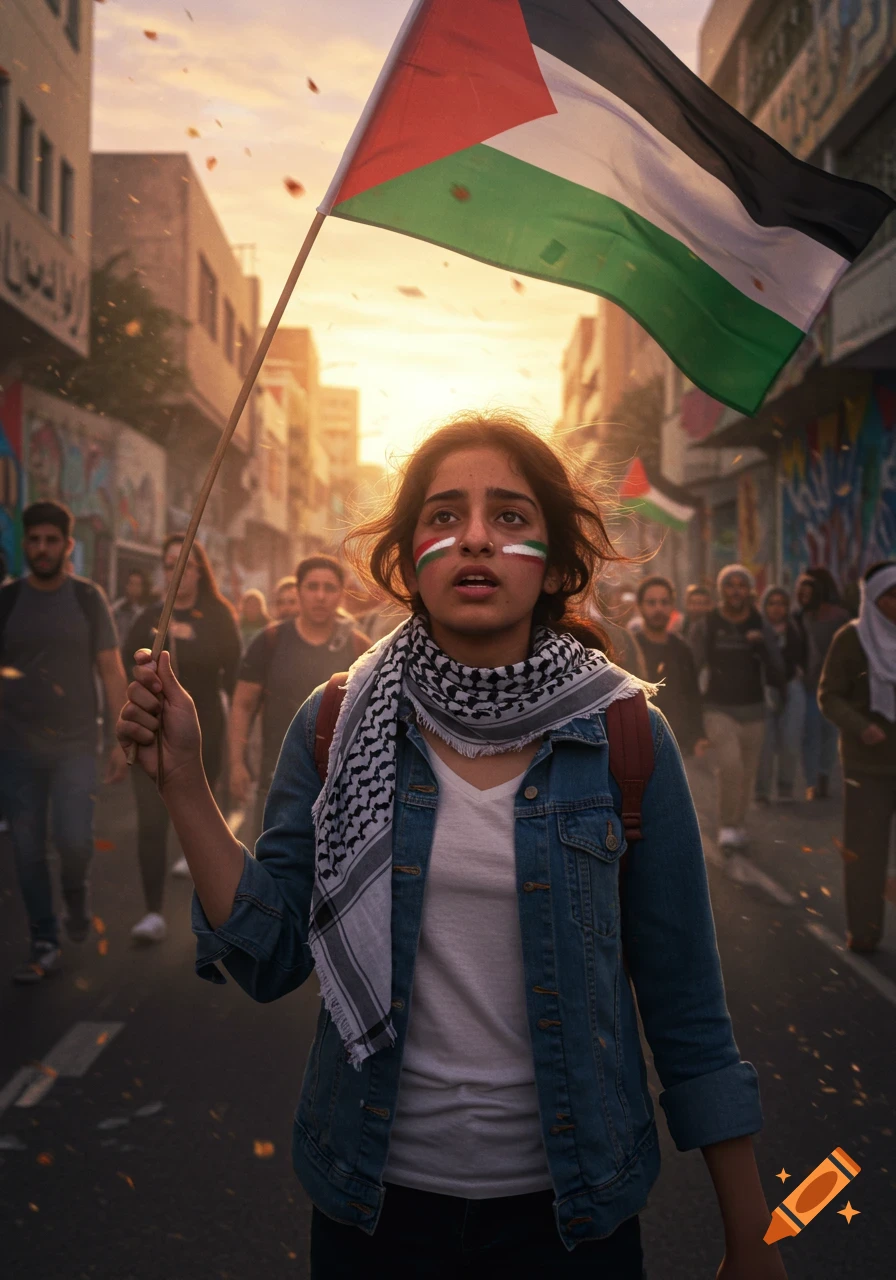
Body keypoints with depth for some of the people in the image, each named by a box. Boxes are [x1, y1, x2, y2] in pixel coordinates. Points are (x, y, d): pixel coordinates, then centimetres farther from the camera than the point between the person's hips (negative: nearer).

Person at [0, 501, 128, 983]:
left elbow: (111, 671, 1)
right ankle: (45, 945, 16)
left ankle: (75, 892, 20)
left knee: (74, 840, -12)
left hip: (74, 743, -1)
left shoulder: (88, 598, 1)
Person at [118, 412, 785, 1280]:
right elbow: (270, 959, -7)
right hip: (374, 1195, 1)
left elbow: (685, 1005, -5)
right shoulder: (336, 726, -7)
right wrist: (183, 781, -16)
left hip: (568, 1205, -1)